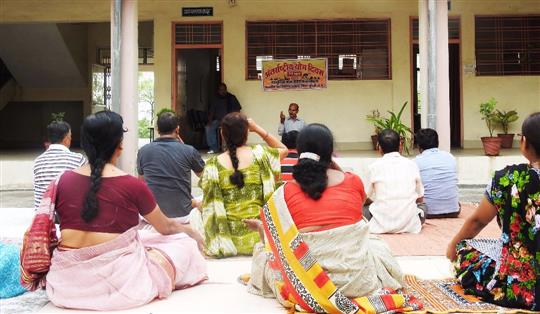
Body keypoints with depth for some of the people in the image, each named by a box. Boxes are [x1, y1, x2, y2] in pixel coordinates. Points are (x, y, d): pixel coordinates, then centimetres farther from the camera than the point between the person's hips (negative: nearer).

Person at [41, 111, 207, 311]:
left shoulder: (62, 182, -1)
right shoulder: (132, 185, -10)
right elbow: (166, 227, 6)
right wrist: (191, 232, 27)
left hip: (69, 282, 4)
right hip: (119, 279, -4)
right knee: (184, 244, 12)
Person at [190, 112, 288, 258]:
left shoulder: (213, 165, -9)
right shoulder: (259, 154, -7)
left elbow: (209, 206, -2)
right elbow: (283, 150, 15)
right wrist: (258, 129, 7)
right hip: (259, 237, 0)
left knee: (195, 213, 26)